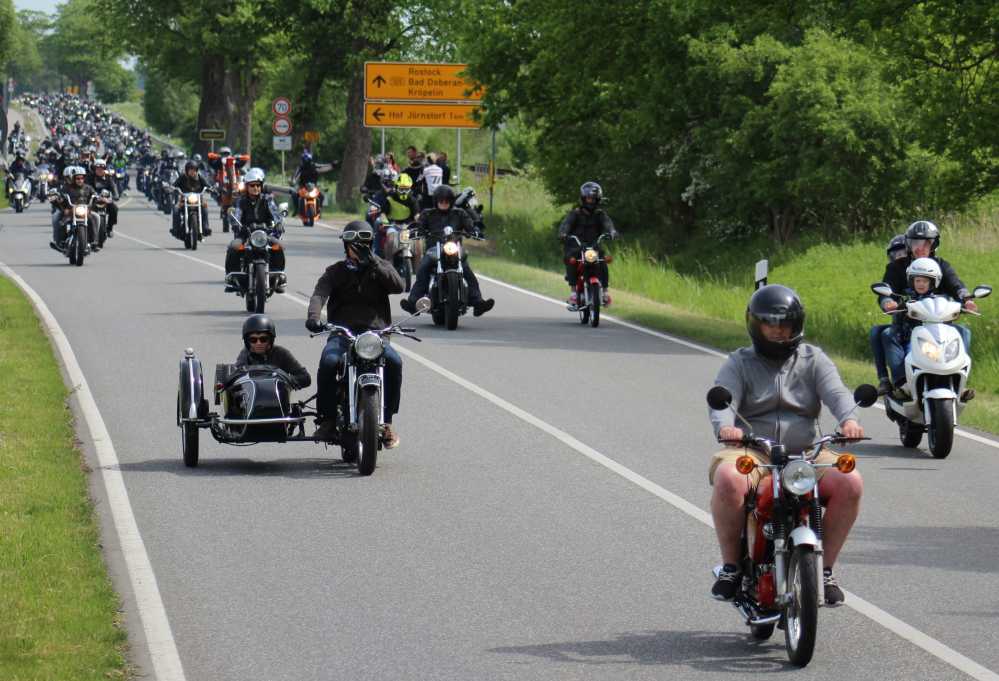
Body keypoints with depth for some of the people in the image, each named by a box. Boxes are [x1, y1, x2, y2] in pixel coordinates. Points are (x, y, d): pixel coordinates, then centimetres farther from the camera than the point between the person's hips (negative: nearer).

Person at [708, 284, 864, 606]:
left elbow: (835, 392, -2)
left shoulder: (813, 359, 16)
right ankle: (730, 566, -16)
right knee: (727, 479, -36)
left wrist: (848, 419, -26)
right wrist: (725, 426, -30)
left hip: (805, 454, 2)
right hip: (752, 454, -2)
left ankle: (825, 569, -9)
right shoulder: (739, 363, 12)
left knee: (850, 482, -25)